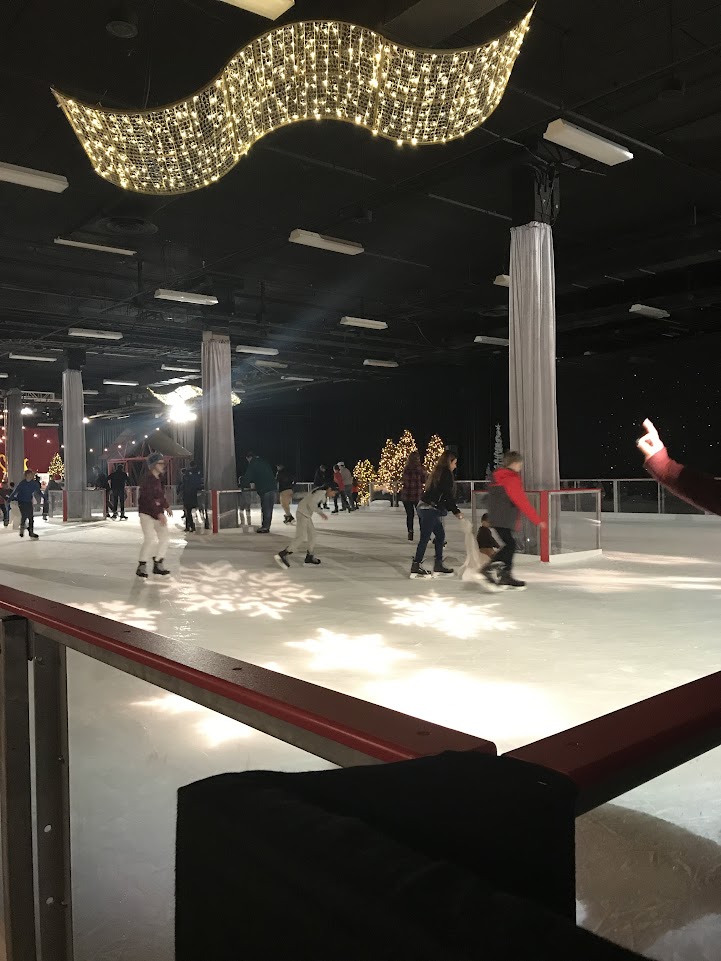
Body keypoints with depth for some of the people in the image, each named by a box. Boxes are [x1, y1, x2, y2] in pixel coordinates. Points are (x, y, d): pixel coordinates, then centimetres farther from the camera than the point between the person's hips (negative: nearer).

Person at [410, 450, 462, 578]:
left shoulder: (438, 472, 19)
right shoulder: (446, 473, -9)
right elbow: (448, 496, -13)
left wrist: (453, 510, 21)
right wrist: (456, 511, -4)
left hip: (424, 507, 10)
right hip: (430, 509, -10)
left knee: (440, 535, 14)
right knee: (425, 538, -5)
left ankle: (439, 565, 17)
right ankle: (416, 566, -2)